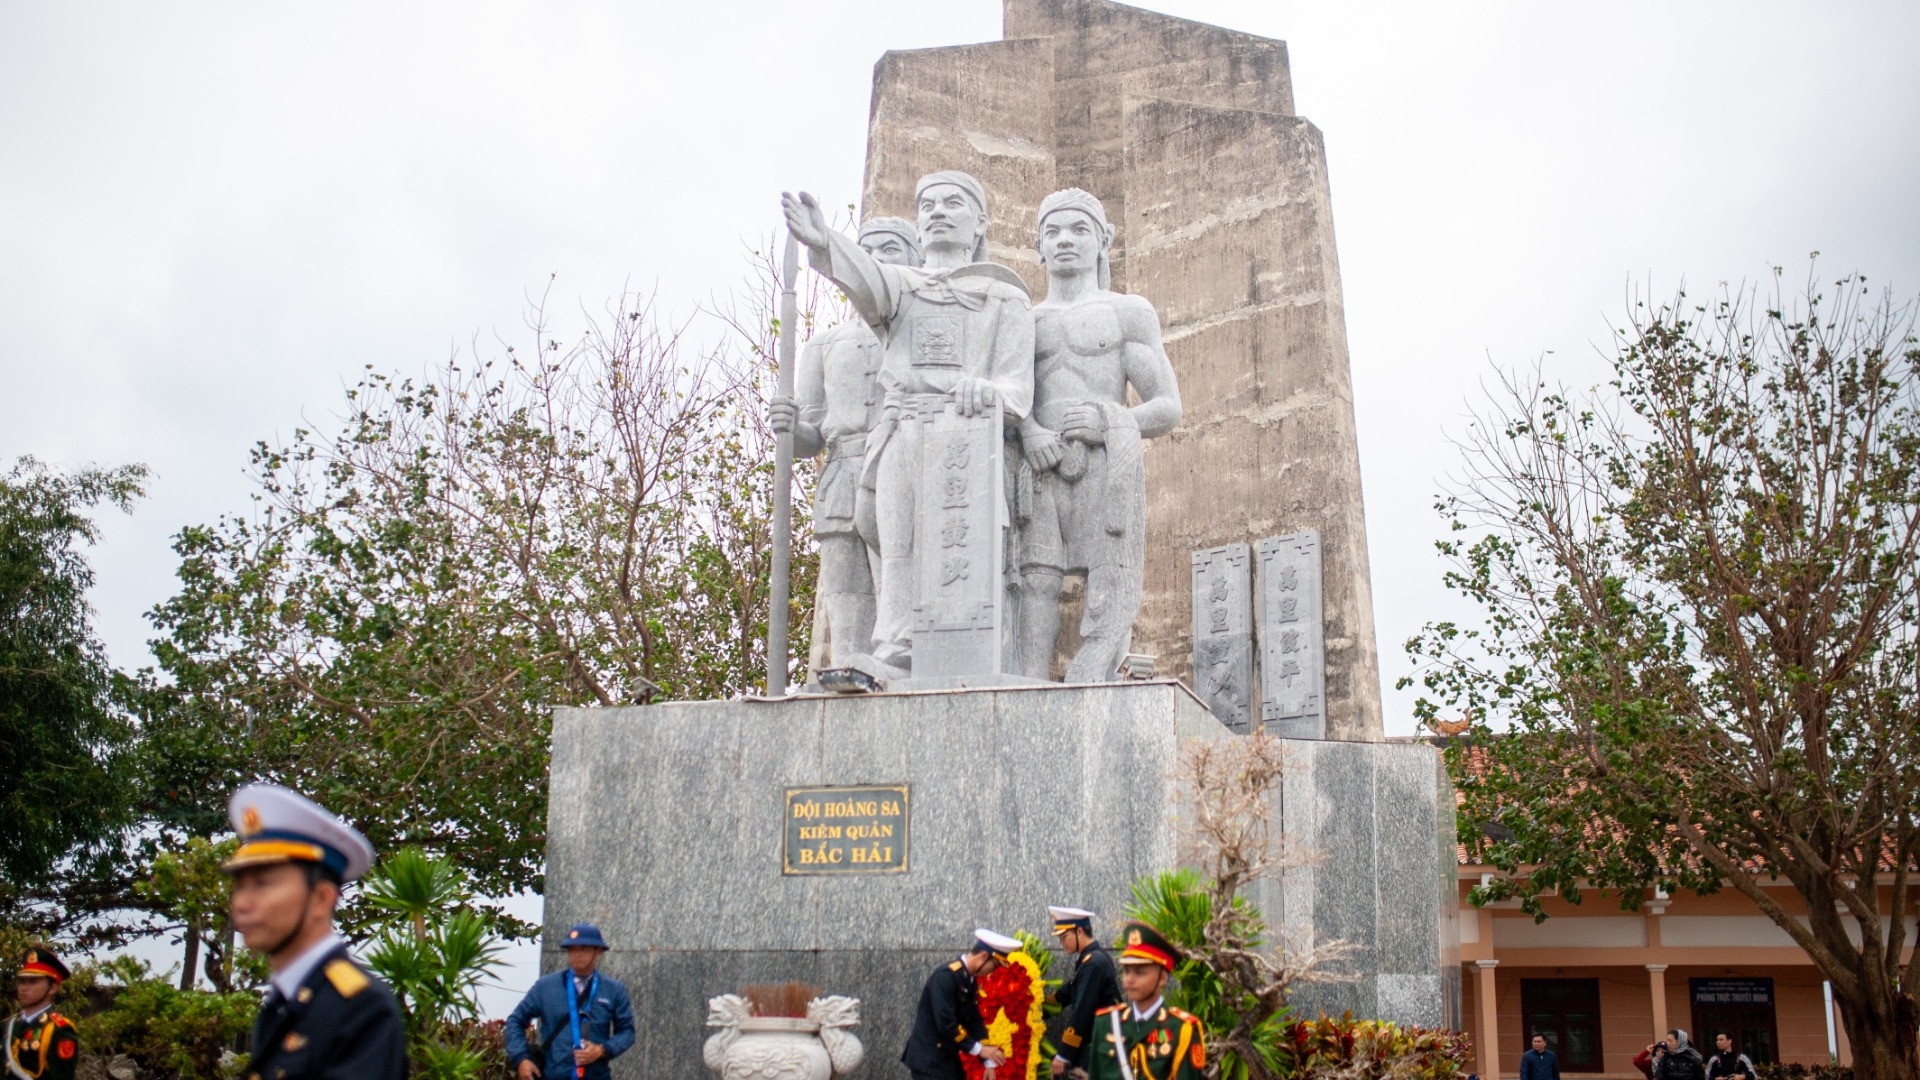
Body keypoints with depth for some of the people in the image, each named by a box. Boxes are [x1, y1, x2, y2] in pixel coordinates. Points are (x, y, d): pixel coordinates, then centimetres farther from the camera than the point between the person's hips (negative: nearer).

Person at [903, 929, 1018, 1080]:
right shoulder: (945, 976, -20)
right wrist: (979, 1049, -18)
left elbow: (975, 1022, 11)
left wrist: (989, 1061, 3)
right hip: (929, 1060, -9)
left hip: (949, 1059, 9)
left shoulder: (971, 981, 8)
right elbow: (945, 1024, -25)